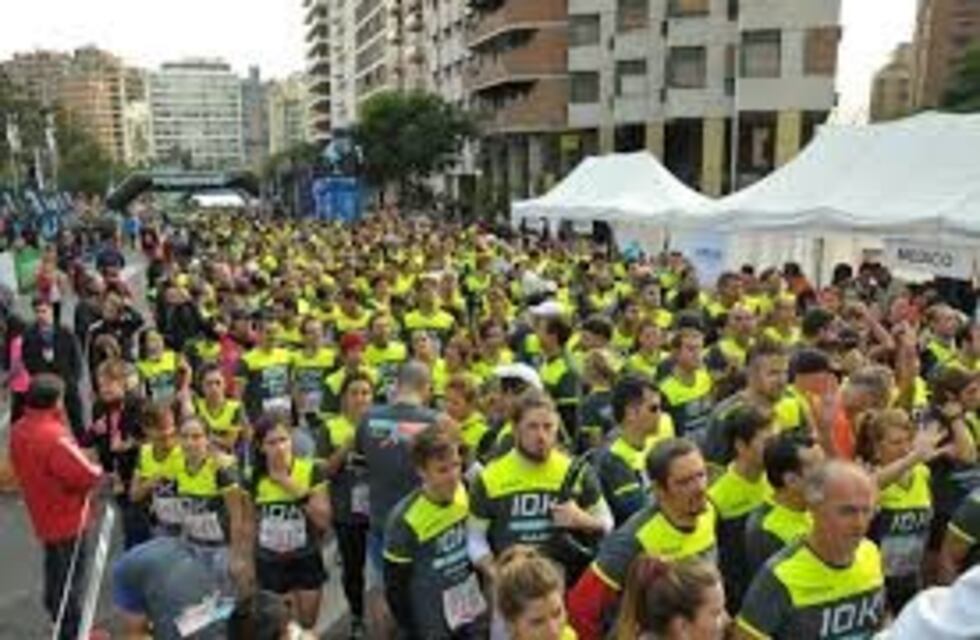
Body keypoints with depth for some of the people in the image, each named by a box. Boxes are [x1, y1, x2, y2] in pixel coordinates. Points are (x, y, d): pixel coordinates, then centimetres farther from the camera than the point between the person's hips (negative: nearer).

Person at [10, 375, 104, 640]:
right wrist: (97, 471, -7)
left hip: (44, 516, 9)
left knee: (56, 576, 23)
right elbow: (87, 476, -29)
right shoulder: (54, 436, -31)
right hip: (68, 518, -9)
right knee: (70, 579, 6)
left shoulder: (19, 430, -2)